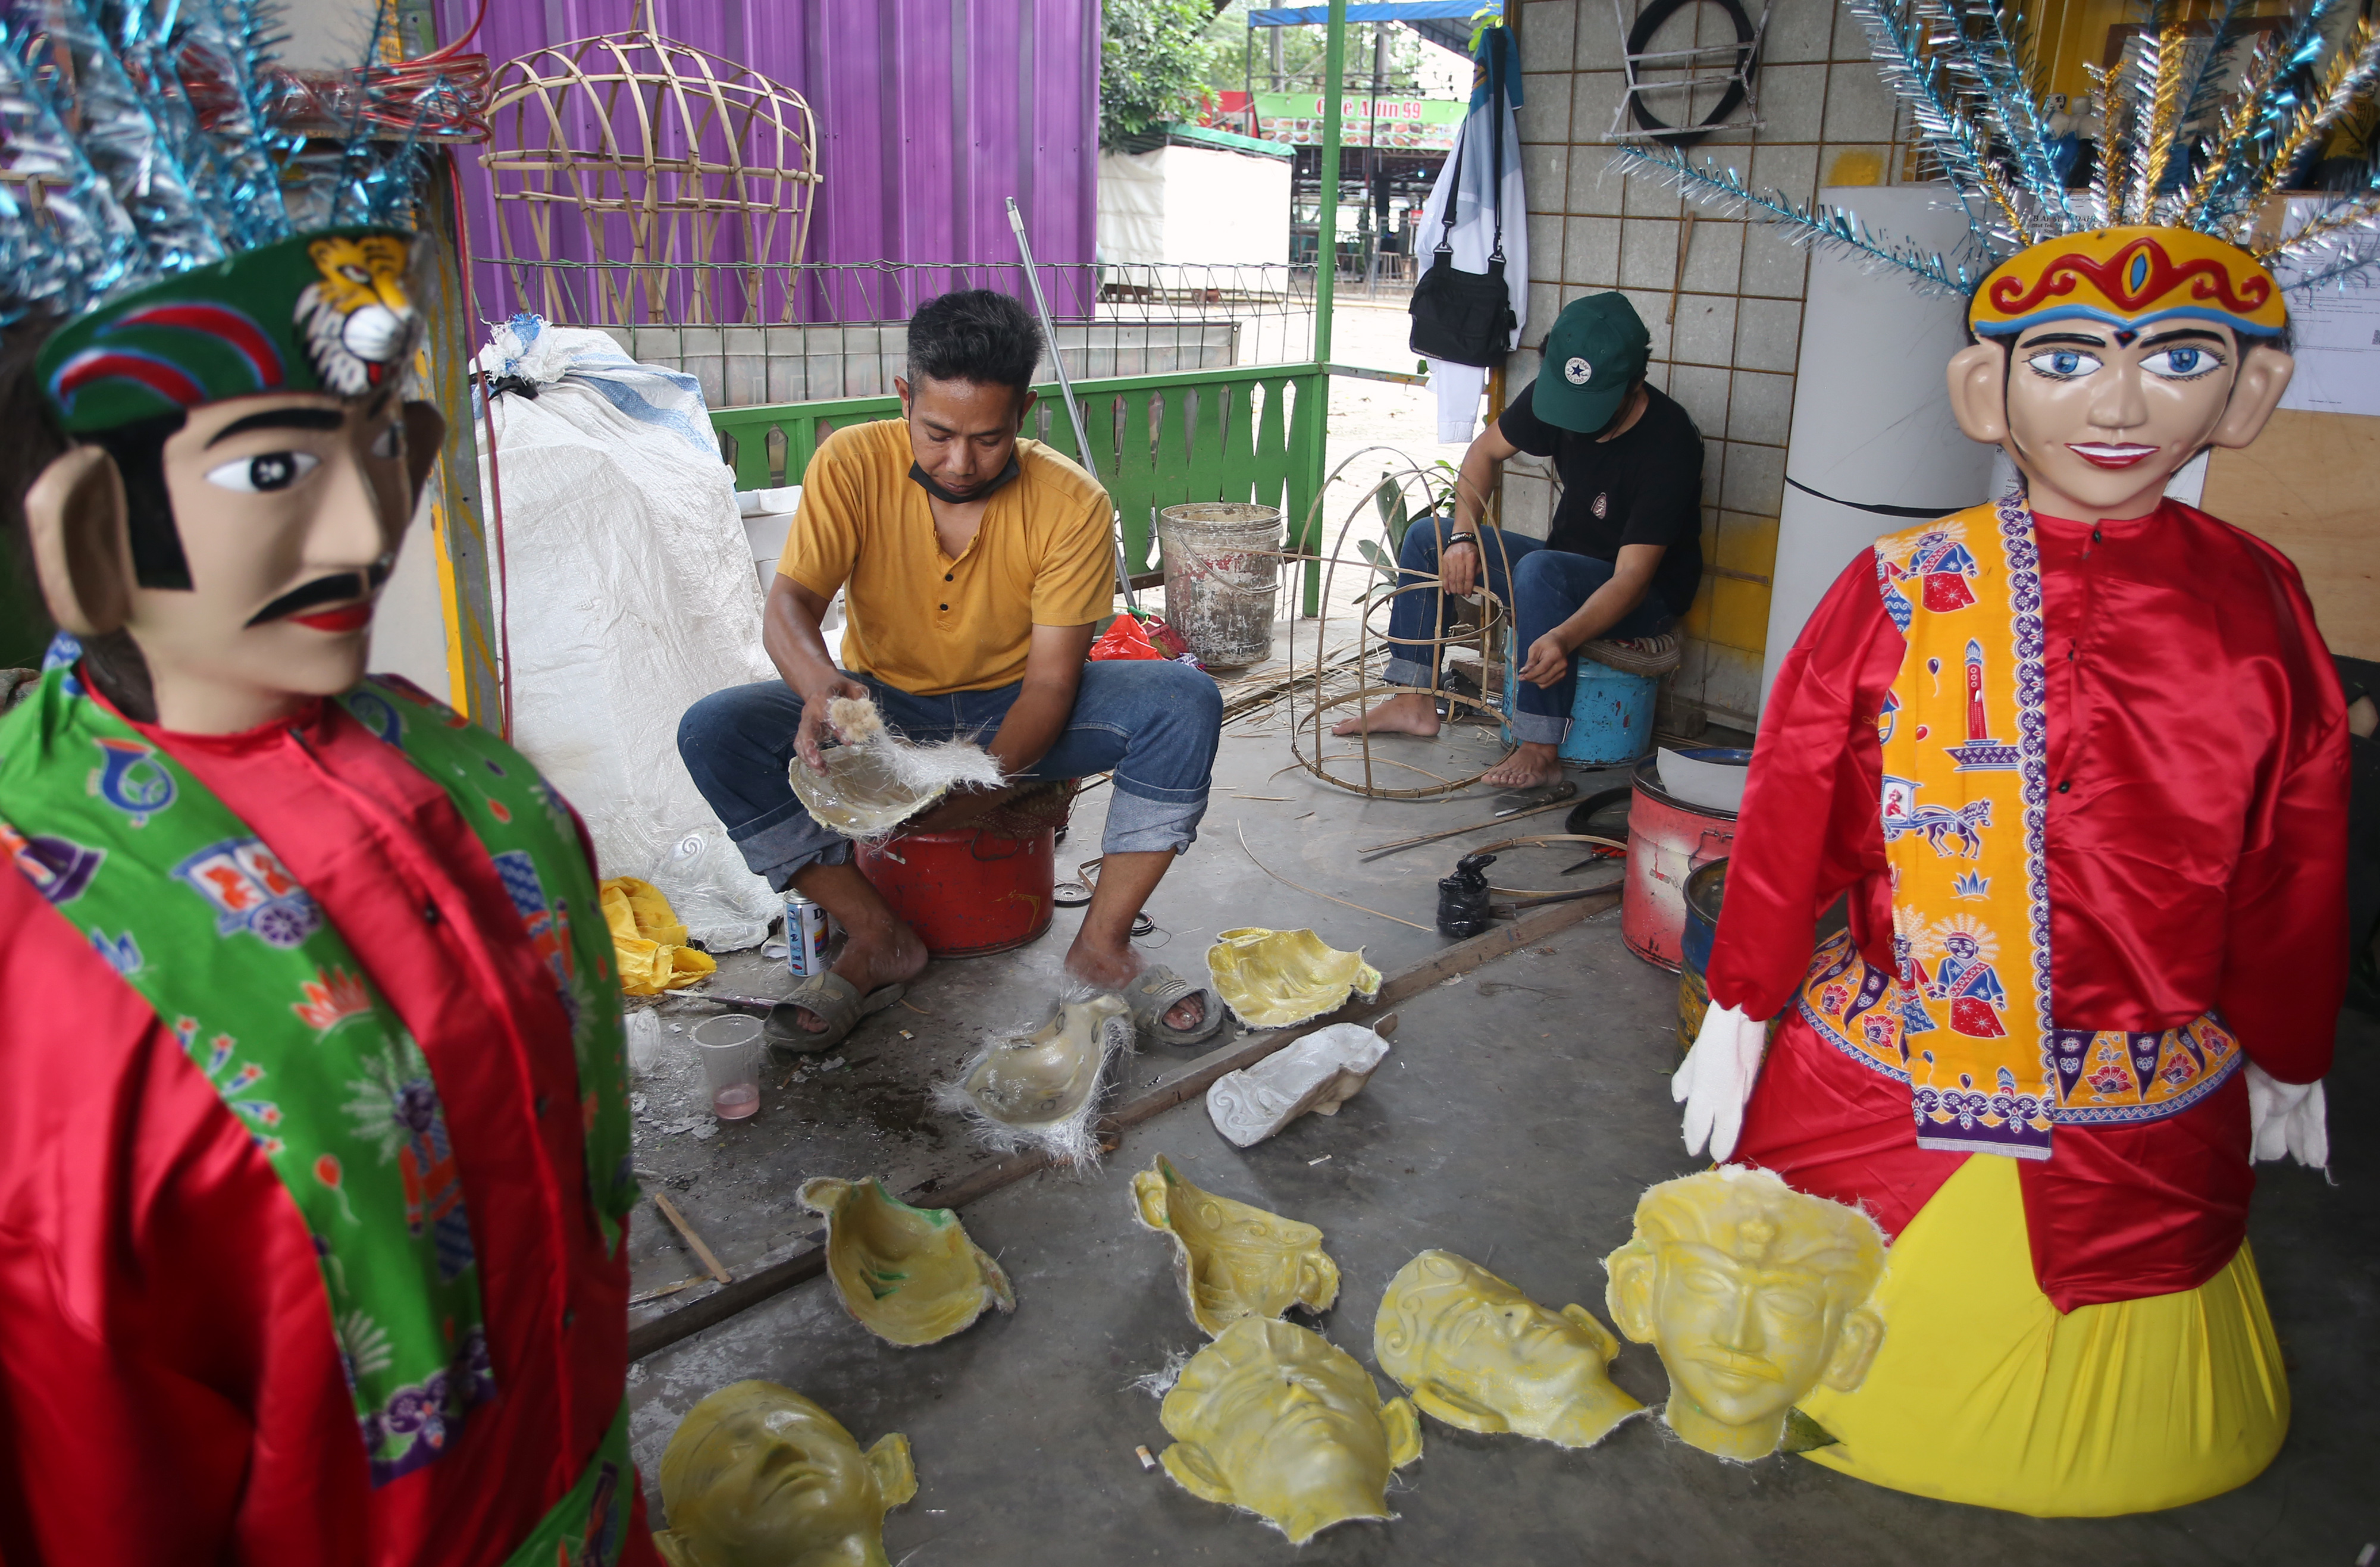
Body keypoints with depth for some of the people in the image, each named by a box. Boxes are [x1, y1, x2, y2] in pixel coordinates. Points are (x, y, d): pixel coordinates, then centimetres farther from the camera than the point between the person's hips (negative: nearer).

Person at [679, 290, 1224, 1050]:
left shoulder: (1072, 502, -18)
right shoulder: (853, 463, -16)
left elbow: (1051, 682, -20)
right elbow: (789, 603, -22)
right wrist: (819, 683, -48)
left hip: (1015, 713, -1)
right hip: (885, 707, 1)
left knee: (1186, 701, -26)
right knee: (713, 731, -25)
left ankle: (1102, 944, -16)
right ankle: (881, 941, -14)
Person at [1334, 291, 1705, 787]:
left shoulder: (1668, 443, -29)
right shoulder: (1553, 393, -11)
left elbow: (1632, 578, -34)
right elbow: (1485, 452, 6)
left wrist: (1565, 638, -52)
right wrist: (1462, 537, -11)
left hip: (1646, 598, -7)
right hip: (1567, 567, 8)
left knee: (1540, 570, -38)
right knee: (1427, 537, 0)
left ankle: (1540, 750, -34)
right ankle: (1415, 703, 0)